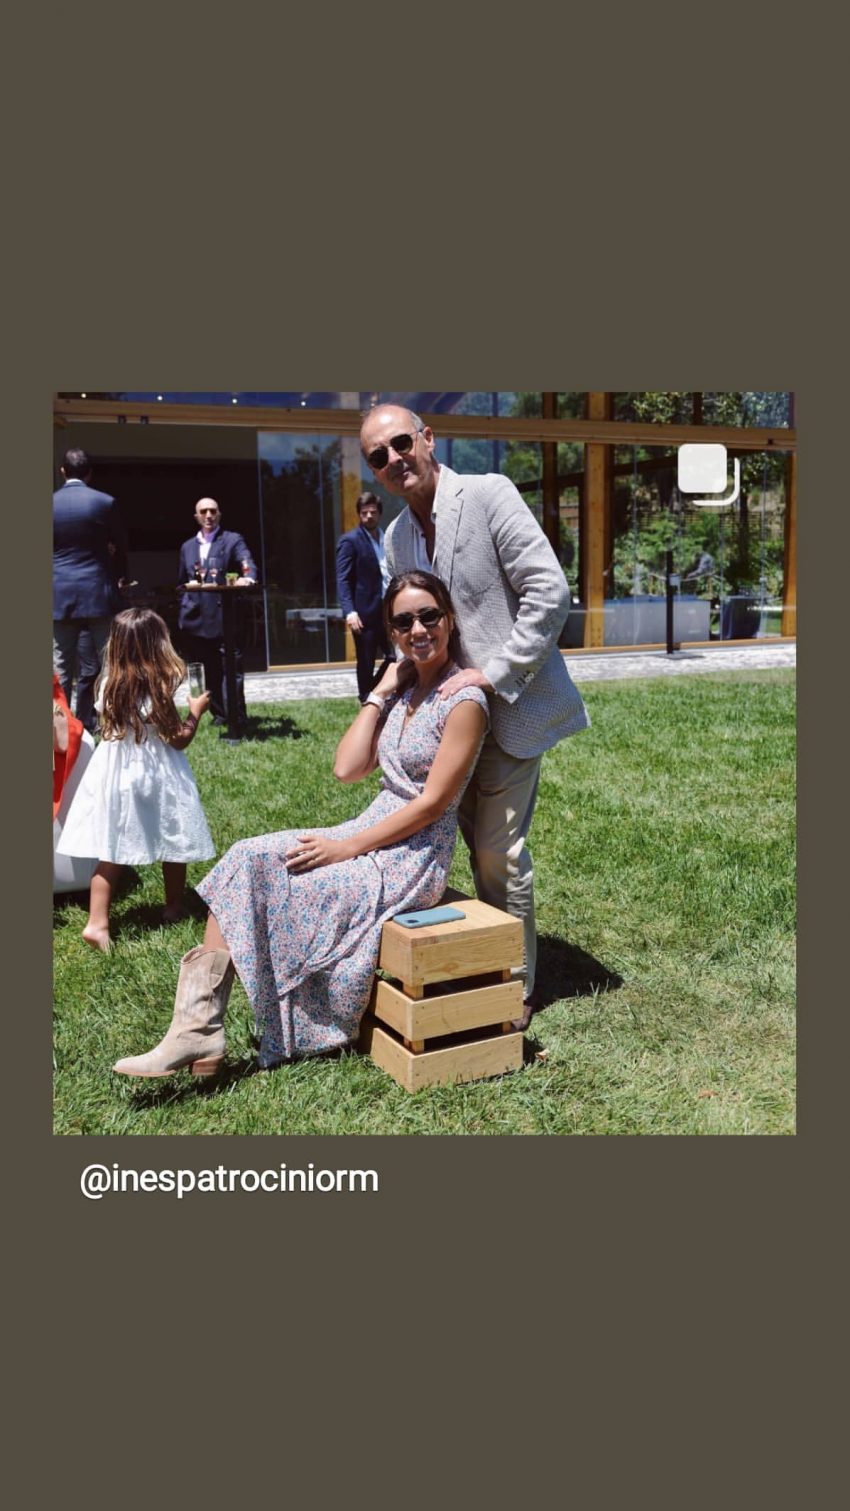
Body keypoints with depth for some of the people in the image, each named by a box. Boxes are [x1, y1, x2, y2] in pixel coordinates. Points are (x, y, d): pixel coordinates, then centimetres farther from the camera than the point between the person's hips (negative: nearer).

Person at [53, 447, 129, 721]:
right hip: (98, 591, -1)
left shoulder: (52, 503, 1)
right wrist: (120, 577, 25)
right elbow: (120, 546, 7)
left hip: (60, 594, 1)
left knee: (61, 669, 6)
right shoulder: (105, 502, -4)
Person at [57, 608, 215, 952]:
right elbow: (179, 740, -10)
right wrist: (195, 711, 3)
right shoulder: (159, 689, -15)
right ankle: (173, 910, 29)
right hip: (158, 776, -4)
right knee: (172, 848, 15)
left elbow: (107, 727, 11)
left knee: (110, 853, 6)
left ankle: (97, 922, -1)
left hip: (115, 771, 4)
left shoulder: (110, 683, -2)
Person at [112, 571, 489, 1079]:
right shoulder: (403, 690, 12)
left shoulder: (464, 701, -11)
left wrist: (345, 848, -16)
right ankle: (197, 1026, -18)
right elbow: (348, 769, 2)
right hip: (371, 834, 7)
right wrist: (380, 693, 0)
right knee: (246, 860, -12)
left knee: (273, 888, -21)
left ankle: (200, 1032, -7)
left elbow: (431, 804, -16)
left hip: (413, 860, -7)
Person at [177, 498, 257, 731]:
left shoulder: (232, 540, 5)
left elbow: (248, 564, -13)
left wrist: (247, 578, -34)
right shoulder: (187, 547, 20)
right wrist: (187, 586, 5)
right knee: (209, 671, 9)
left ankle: (236, 718, -5)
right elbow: (181, 582, 27)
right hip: (197, 619, 5)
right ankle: (220, 715, 18)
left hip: (224, 617, -5)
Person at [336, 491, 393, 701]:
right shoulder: (350, 540, -5)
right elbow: (343, 579, -11)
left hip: (388, 609, 6)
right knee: (366, 662, 4)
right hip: (365, 612, -6)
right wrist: (349, 611, -22)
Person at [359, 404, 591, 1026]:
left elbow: (550, 592, -20)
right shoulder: (396, 537, 9)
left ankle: (518, 992, 12)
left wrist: (494, 674, -20)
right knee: (480, 845, 16)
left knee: (498, 848, -4)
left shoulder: (489, 494, -14)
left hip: (509, 704, -7)